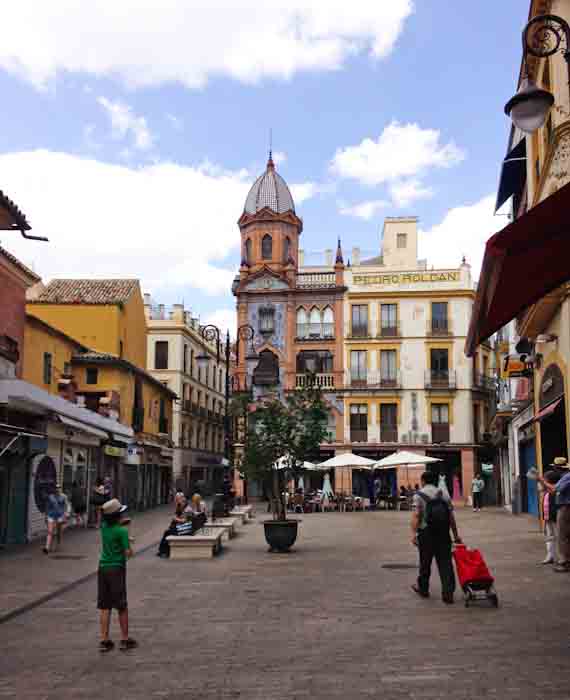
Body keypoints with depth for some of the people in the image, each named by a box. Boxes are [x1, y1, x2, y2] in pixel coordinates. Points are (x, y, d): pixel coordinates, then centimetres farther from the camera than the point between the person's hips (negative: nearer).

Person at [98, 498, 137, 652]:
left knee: (104, 606, 8)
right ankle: (125, 639, 15)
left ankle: (104, 640, 9)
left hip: (103, 568, 5)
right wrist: (129, 544, 3)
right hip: (117, 569, -5)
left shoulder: (104, 526, 3)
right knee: (122, 607, 6)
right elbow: (128, 553, -15)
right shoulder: (122, 531, -15)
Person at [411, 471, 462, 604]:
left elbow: (416, 516, -14)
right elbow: (451, 517, 8)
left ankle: (423, 588, 28)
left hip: (426, 534, -3)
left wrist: (413, 533, -16)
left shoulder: (419, 495, -3)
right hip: (443, 534, 3)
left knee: (425, 563, 12)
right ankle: (448, 593, -1)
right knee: (445, 563, 3)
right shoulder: (444, 495, 10)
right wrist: (456, 535, 13)